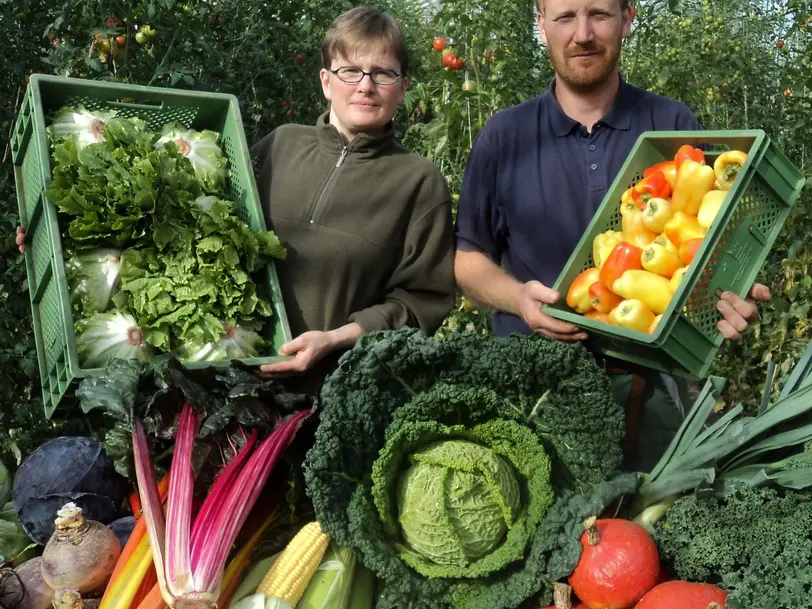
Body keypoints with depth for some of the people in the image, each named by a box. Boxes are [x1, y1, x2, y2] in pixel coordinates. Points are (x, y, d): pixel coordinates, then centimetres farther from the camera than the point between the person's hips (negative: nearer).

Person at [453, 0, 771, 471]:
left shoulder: (675, 127, 3)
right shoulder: (503, 137, 3)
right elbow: (469, 257, 7)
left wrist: (733, 299, -16)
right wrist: (519, 297, -14)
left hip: (649, 382, 0)